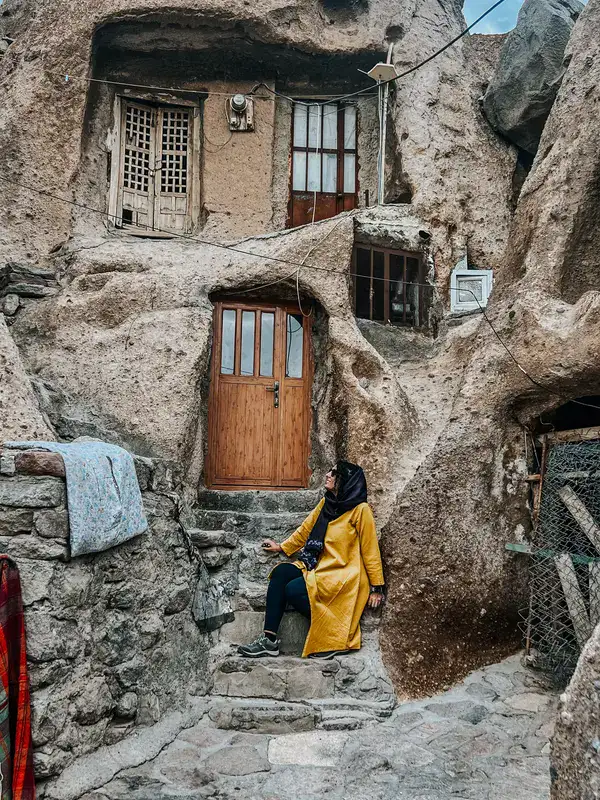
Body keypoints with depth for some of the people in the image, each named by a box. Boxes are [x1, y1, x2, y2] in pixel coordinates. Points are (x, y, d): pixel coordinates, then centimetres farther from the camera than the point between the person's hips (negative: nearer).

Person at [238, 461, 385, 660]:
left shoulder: (361, 510, -12)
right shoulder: (327, 502, 10)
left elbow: (370, 550, -10)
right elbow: (306, 529, 22)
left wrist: (376, 588, -7)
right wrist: (282, 547, 24)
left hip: (345, 575, -7)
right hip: (321, 567, 7)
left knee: (293, 590, -23)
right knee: (280, 572, -15)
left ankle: (334, 636, -6)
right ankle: (269, 639, -15)